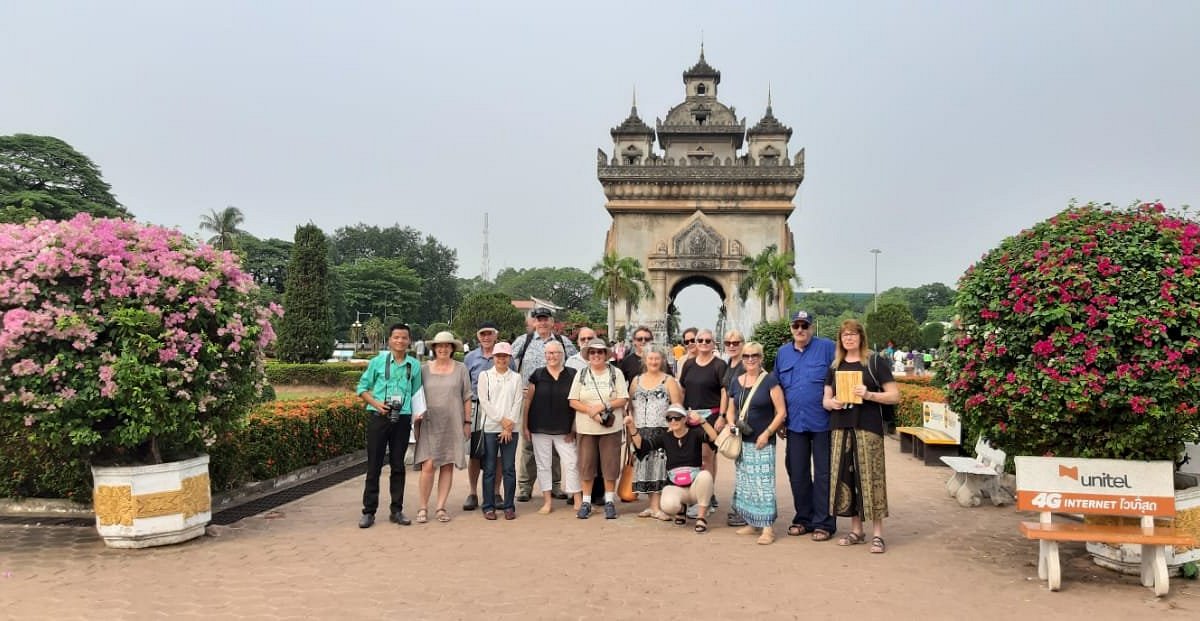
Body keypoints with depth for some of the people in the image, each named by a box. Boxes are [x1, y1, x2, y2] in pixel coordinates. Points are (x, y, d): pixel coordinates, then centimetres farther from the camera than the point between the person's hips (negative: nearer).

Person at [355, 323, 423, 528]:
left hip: (402, 419, 2)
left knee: (398, 465, 9)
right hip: (378, 417, -2)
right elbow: (362, 388, 5)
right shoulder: (377, 362, 1)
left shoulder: (415, 365, 6)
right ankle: (369, 511, 11)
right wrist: (376, 403, -11)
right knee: (374, 465, 3)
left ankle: (396, 510, 19)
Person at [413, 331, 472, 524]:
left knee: (447, 466, 4)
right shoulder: (424, 369, 4)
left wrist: (467, 422, 4)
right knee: (428, 465, -8)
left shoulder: (460, 369, 5)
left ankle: (440, 507, 14)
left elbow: (467, 398, 7)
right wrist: (416, 421, 4)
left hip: (453, 424, 1)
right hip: (429, 423, -1)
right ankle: (423, 508, 5)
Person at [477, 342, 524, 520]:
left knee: (509, 468, 3)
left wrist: (510, 425, -8)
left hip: (511, 428, 1)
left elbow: (518, 402, 3)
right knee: (489, 468, 1)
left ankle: (509, 506, 10)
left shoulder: (516, 377, 10)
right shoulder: (485, 376, 7)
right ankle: (488, 507, 9)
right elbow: (484, 401, -1)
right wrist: (501, 420, -9)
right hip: (490, 427, -1)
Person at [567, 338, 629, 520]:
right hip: (586, 428, 1)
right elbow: (573, 401, 2)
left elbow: (623, 399, -2)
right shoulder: (581, 374, 8)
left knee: (610, 465, 1)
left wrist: (603, 406, -14)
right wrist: (590, 411, -13)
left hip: (611, 428, -1)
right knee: (586, 464, 5)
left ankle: (609, 501, 13)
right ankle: (586, 502, 15)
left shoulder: (616, 373, 4)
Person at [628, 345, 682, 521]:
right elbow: (630, 405, 14)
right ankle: (653, 505, 15)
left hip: (662, 431, -4)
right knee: (646, 467, 6)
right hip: (641, 432, 4)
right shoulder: (636, 380, 13)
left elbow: (677, 407, -4)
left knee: (660, 467, -6)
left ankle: (657, 506, -2)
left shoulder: (669, 380, 2)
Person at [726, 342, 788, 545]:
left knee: (763, 483, -7)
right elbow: (730, 410, 18)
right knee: (744, 484, 10)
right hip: (741, 441, 6)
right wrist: (732, 425, -1)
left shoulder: (770, 381, -6)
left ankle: (768, 528, -2)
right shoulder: (736, 382, 10)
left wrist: (767, 433, -14)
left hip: (763, 442, -6)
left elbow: (781, 412, -8)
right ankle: (752, 522, 23)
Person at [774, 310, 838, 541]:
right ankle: (803, 519, 24)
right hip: (795, 423, 5)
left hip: (822, 423, -4)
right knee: (797, 474, 11)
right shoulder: (782, 353, 12)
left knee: (823, 474, 3)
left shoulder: (827, 348, -3)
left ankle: (824, 523, 13)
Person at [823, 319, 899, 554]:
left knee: (870, 477, -6)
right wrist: (831, 403, -7)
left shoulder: (875, 363, 1)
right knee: (845, 476, 5)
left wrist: (869, 395, -18)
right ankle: (856, 530, 18)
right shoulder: (835, 366, 14)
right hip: (841, 428, 4)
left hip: (867, 428, -4)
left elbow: (895, 396, -3)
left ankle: (877, 534, 4)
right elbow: (825, 399, 17)